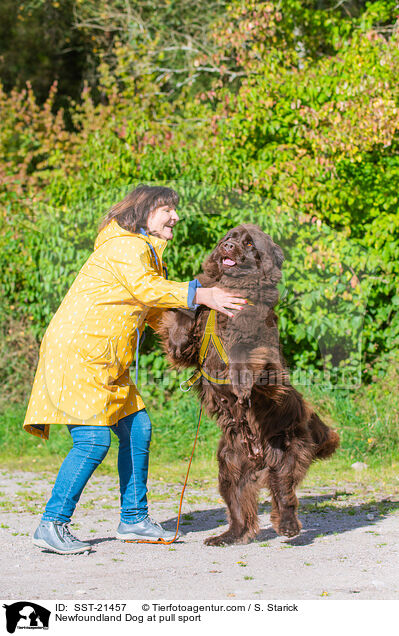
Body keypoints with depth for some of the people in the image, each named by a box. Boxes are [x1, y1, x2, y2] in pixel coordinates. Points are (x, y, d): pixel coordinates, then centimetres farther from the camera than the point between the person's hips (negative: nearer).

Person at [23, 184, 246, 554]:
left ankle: (133, 519, 19)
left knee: (136, 428, 9)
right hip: (77, 352, -10)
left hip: (106, 362, 10)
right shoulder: (124, 246, -11)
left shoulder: (144, 251, 22)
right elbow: (145, 288, -28)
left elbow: (154, 313, 22)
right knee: (93, 441, -16)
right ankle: (52, 526, -10)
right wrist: (199, 295, -32)